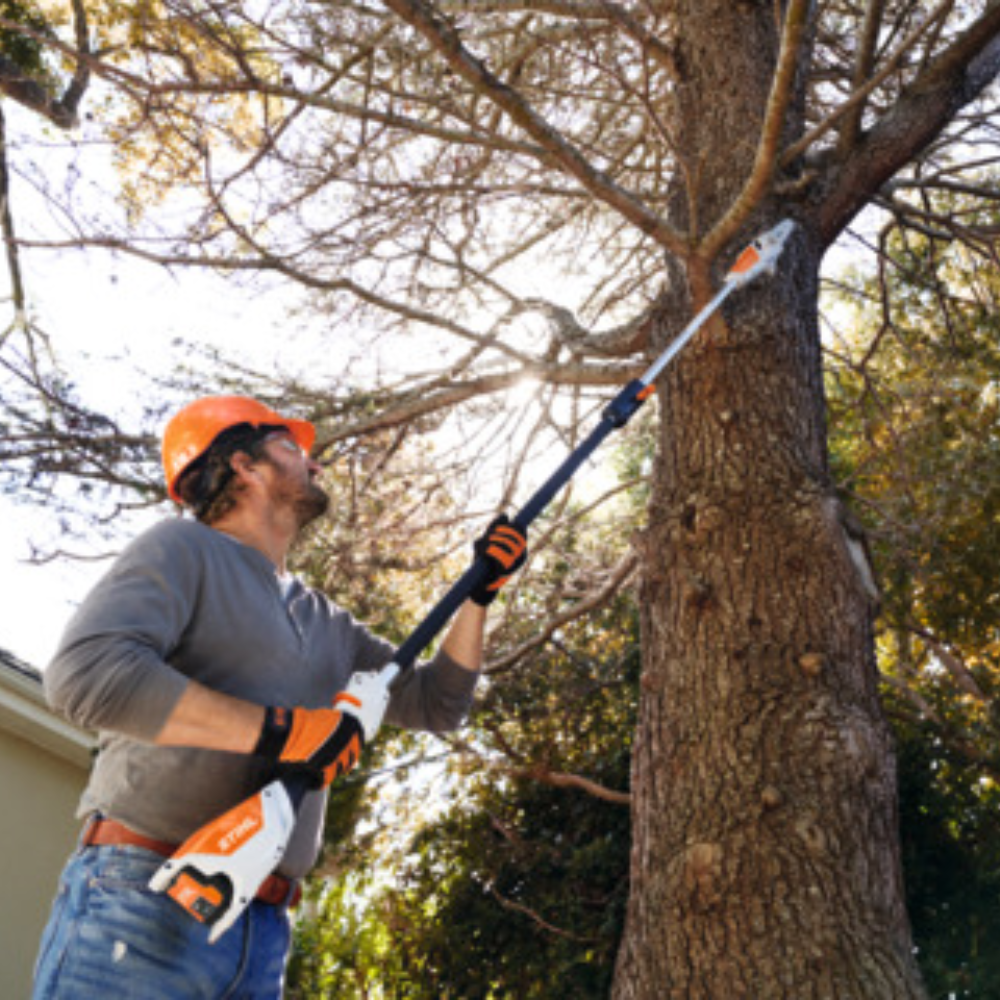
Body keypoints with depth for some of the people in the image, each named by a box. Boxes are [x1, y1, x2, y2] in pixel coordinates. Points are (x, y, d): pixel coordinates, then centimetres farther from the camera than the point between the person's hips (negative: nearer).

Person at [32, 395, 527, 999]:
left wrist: (481, 592, 15)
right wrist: (276, 729, -19)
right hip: (142, 909, -7)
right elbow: (85, 672, -18)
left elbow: (436, 702, 26)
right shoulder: (184, 549, -1)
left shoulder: (328, 626, 21)